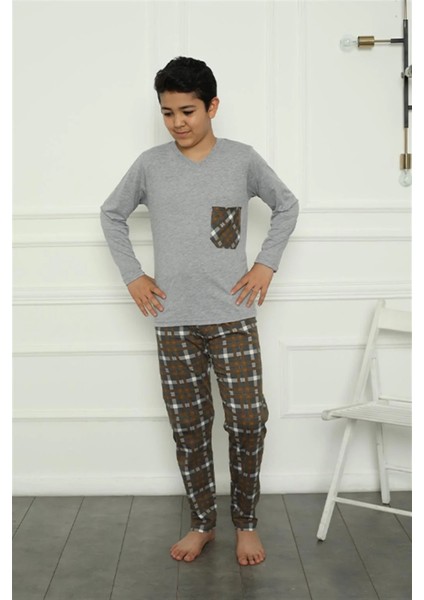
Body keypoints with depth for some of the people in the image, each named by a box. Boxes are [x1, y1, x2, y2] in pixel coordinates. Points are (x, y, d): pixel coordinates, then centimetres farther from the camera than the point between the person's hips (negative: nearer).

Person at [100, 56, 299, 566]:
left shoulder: (242, 159, -1)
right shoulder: (150, 165, 1)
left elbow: (287, 205, 12)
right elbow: (111, 214, 14)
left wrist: (266, 263, 2)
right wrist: (132, 275, 5)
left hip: (233, 317, -1)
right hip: (173, 320, 1)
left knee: (247, 421, -2)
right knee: (188, 427, 8)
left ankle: (246, 522, 19)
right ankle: (202, 523, 25)